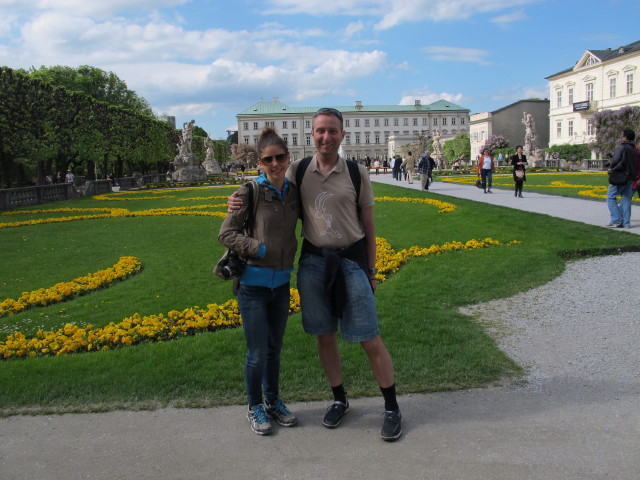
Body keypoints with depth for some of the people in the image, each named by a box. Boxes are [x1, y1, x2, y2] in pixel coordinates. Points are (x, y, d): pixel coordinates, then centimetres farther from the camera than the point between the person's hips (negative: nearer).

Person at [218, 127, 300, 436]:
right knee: (257, 353, 4)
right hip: (253, 283, -4)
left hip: (281, 283, 5)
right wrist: (260, 249, -20)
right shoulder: (251, 193, -11)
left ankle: (273, 402, 36)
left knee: (274, 348, 18)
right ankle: (254, 408, 27)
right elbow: (226, 233, -11)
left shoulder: (294, 193, 2)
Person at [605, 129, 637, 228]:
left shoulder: (621, 147, -10)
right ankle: (626, 222, 7)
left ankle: (616, 221, -9)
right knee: (626, 199, 9)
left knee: (611, 197, -1)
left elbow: (615, 161, -18)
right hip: (630, 177, 7)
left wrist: (611, 167, -1)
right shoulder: (635, 150, 14)